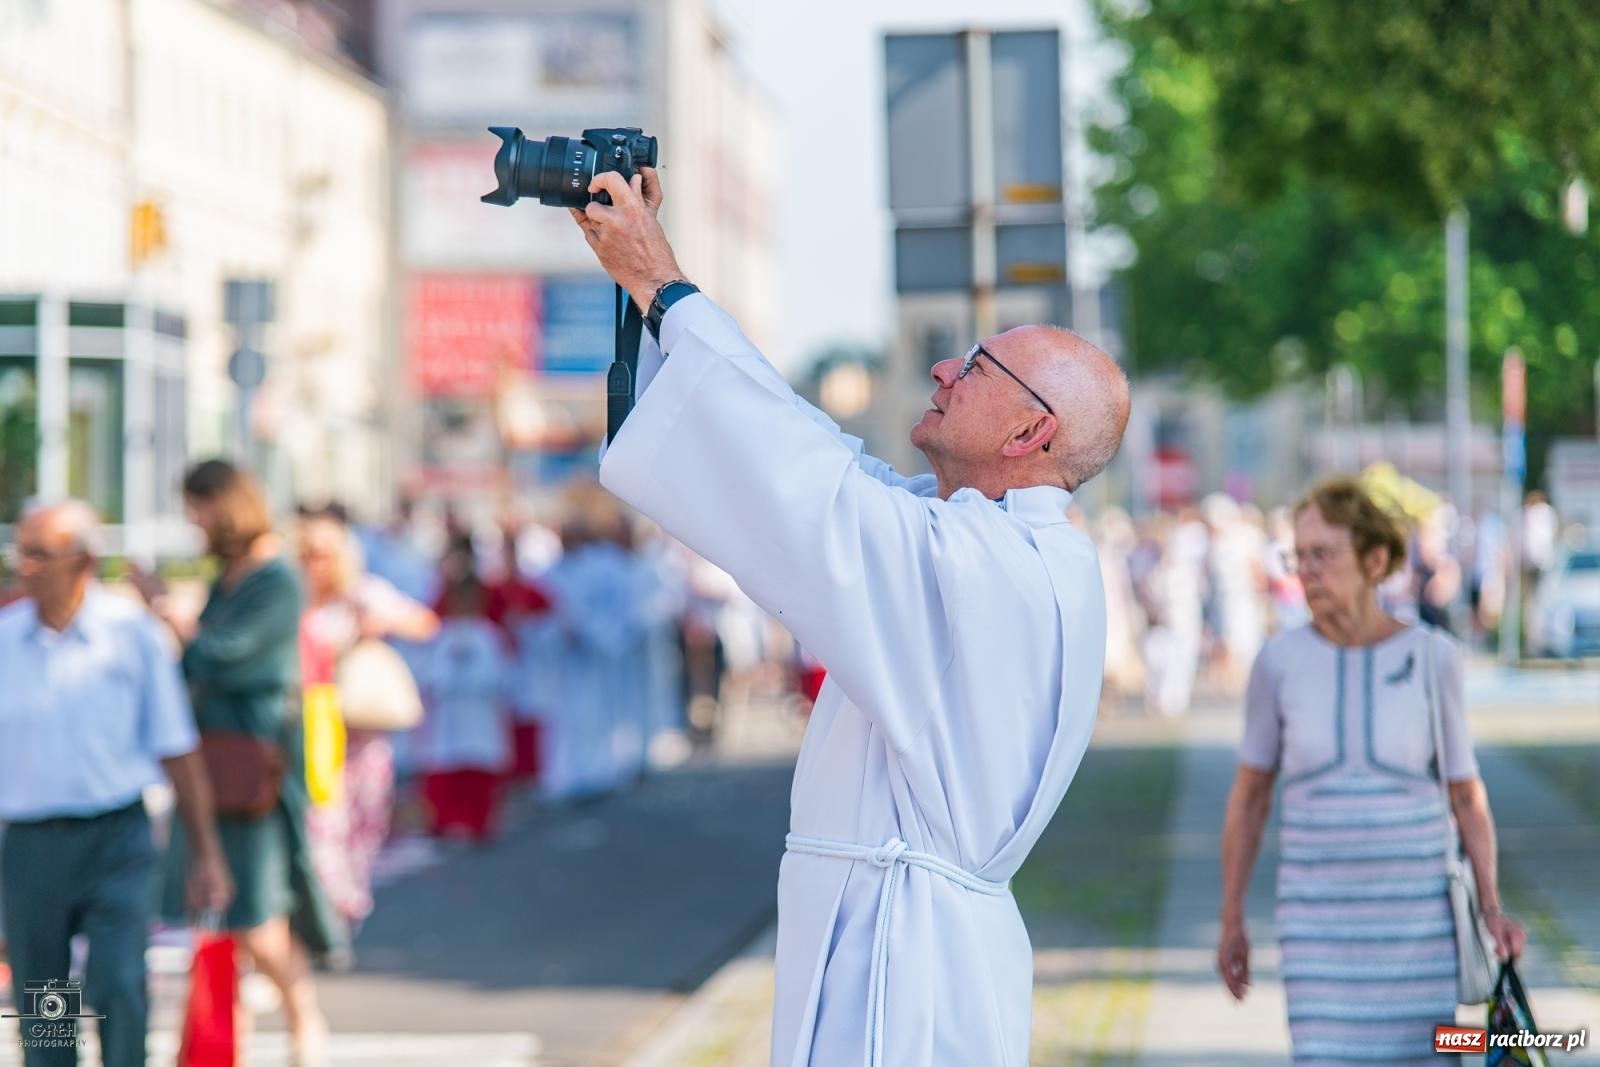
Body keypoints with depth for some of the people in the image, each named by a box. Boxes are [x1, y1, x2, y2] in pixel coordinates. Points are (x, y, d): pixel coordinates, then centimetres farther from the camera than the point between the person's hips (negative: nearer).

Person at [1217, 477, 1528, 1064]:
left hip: (1418, 916, 0)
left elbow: (1467, 793, 2)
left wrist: (1491, 907, -10)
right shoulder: (1280, 661, -4)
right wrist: (1231, 922, 8)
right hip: (1321, 921, 0)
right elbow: (1249, 796, 5)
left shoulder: (1432, 657, -5)